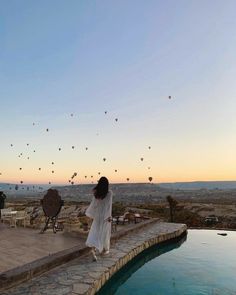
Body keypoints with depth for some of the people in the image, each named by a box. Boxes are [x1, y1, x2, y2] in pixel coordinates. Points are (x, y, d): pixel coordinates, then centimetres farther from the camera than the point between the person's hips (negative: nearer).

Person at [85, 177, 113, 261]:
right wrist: (109, 216, -13)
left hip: (97, 216, 2)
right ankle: (104, 250, 29)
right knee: (105, 233, 14)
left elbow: (94, 204, 2)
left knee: (95, 233, 5)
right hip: (106, 216, -2)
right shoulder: (109, 193, -13)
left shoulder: (96, 193, -3)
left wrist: (91, 214, 13)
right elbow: (109, 205, -17)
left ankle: (93, 249, -15)